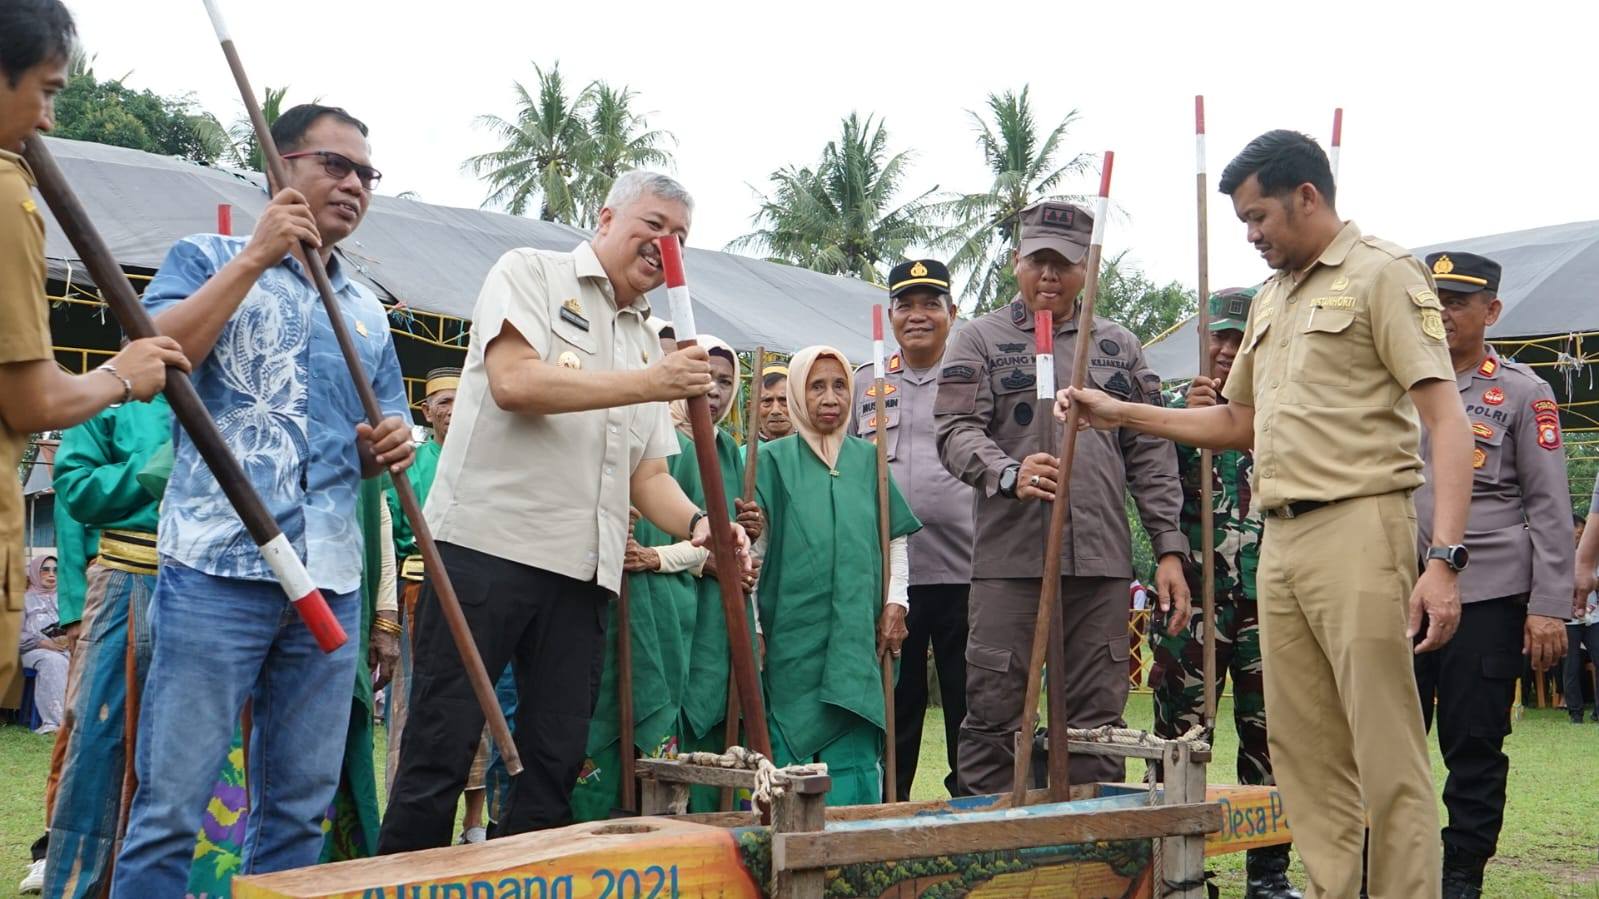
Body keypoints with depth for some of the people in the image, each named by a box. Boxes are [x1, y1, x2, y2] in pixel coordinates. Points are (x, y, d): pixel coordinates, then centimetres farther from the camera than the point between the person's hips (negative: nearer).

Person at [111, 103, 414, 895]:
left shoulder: (368, 314, 19)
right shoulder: (207, 259, 6)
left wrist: (390, 446, 0)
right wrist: (255, 256, -11)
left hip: (332, 582, 5)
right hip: (218, 568, -5)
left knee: (301, 807, 9)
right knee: (171, 803, -5)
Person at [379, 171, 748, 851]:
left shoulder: (646, 343, 22)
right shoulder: (532, 274, 3)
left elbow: (649, 474, 18)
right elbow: (514, 381, -14)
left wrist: (696, 525, -4)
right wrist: (650, 384, -13)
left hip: (581, 571, 7)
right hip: (486, 545, -6)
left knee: (556, 764, 7)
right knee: (440, 752, -3)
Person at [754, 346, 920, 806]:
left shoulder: (867, 458, 12)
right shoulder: (775, 458, 3)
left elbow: (896, 539, 16)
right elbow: (753, 545, 0)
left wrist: (895, 604, 5)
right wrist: (753, 628, -5)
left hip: (857, 634, 2)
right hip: (792, 632, -2)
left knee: (854, 756, -2)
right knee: (788, 751, -1)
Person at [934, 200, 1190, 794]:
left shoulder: (1119, 346, 17)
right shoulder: (981, 340, 8)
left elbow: (1151, 455, 15)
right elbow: (956, 430, -4)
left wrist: (1169, 550, 6)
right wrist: (1009, 473, -25)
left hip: (1103, 561, 3)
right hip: (1009, 559, -3)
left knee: (1098, 717, 7)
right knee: (994, 714, -1)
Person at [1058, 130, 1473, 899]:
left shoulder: (1382, 274, -3)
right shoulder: (1270, 301, 20)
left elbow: (1445, 418, -11)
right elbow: (1239, 423, 30)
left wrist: (1443, 559, -20)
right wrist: (1122, 413, 22)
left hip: (1357, 527, -8)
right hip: (1280, 539, 8)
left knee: (1387, 754, -6)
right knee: (1302, 750, 8)